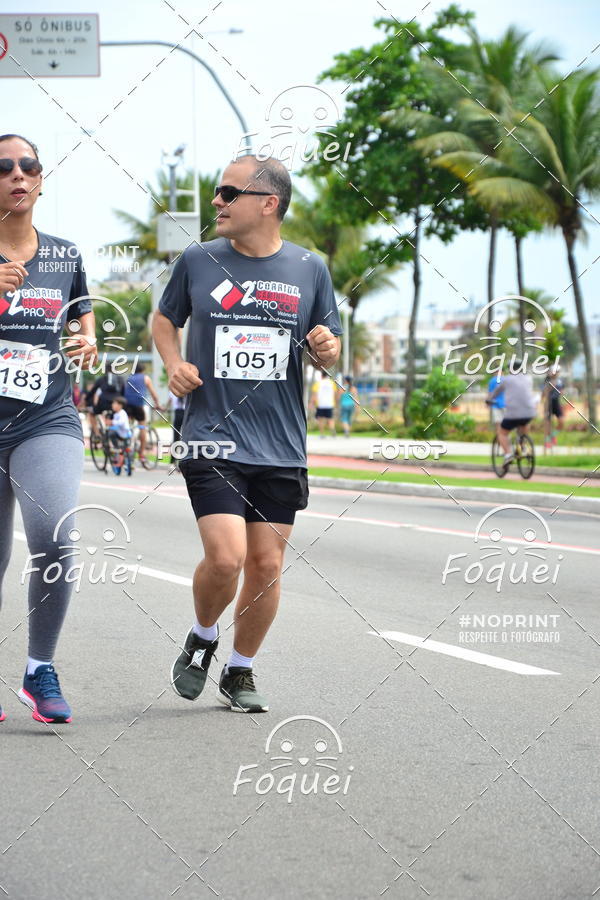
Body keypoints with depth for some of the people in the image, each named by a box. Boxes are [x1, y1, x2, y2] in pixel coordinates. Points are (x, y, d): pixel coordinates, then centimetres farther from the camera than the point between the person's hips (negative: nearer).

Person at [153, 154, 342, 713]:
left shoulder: (309, 269, 5)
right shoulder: (198, 261, 2)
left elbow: (329, 353, 13)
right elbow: (165, 318, 18)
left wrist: (326, 348, -11)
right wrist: (174, 364, -1)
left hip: (281, 447, 2)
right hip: (211, 439, -2)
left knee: (266, 564, 4)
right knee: (226, 557, -15)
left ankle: (240, 671, 25)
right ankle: (202, 639, 16)